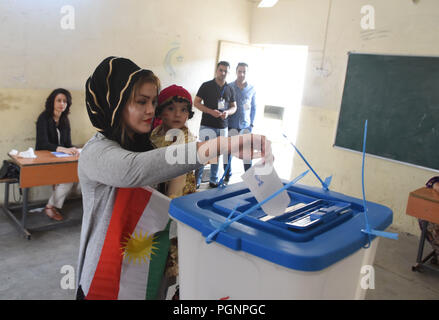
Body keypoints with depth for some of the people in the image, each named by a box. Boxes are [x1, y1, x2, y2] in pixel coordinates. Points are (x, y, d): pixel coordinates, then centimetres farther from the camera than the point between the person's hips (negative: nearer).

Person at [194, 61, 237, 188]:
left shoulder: (230, 89, 12)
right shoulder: (206, 86, -1)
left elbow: (234, 106, 17)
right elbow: (196, 102, -3)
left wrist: (227, 112, -7)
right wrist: (211, 111, -16)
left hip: (222, 127, 4)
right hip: (207, 125, -4)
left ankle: (214, 180, 22)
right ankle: (196, 180, 6)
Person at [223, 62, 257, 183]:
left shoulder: (252, 89, 5)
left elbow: (253, 107, 13)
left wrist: (252, 123, 8)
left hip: (245, 125, 1)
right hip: (231, 125, -1)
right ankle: (227, 176, 18)